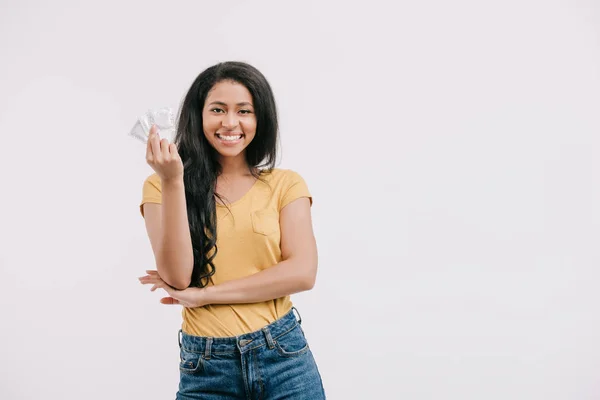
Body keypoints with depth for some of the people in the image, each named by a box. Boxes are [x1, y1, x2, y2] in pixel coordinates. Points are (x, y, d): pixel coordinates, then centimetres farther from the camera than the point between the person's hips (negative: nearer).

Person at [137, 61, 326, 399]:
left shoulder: (285, 184, 1)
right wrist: (173, 182, -17)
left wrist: (203, 295, -12)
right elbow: (177, 277, -10)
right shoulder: (161, 185, 1)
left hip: (284, 358, 0)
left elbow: (302, 273, -10)